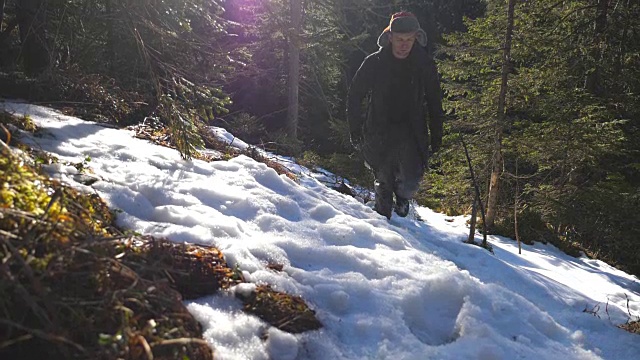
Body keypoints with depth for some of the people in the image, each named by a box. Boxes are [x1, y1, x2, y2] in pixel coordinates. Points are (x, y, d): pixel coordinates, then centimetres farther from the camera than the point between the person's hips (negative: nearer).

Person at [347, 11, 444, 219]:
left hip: (411, 131, 1)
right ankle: (382, 216, 32)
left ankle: (402, 195, 26)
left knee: (412, 180, -10)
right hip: (379, 130, 0)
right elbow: (355, 96, 2)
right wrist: (355, 130, -2)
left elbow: (434, 101, 6)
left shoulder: (424, 64, -3)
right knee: (383, 179, 5)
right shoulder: (374, 63, -7)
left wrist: (436, 135, 5)